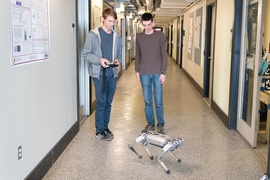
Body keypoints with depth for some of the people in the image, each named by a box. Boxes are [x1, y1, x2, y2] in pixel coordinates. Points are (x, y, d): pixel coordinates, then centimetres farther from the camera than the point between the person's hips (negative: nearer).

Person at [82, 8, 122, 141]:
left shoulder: (117, 37, 11)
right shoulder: (93, 34, -4)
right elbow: (86, 53, -7)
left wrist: (118, 61, -6)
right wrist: (99, 60, -21)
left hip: (112, 74, 5)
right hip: (99, 74, -5)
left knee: (108, 103, 11)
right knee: (101, 102, -3)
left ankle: (105, 127, 24)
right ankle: (99, 131, 8)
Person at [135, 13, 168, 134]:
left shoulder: (160, 36, -2)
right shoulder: (139, 37, 7)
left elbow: (164, 55, -3)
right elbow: (137, 55, 12)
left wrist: (163, 72, -8)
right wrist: (137, 71, 7)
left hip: (157, 73, -2)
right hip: (144, 73, 3)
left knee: (158, 101, 1)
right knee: (147, 101, 8)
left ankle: (161, 125, 14)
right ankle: (150, 124, 19)